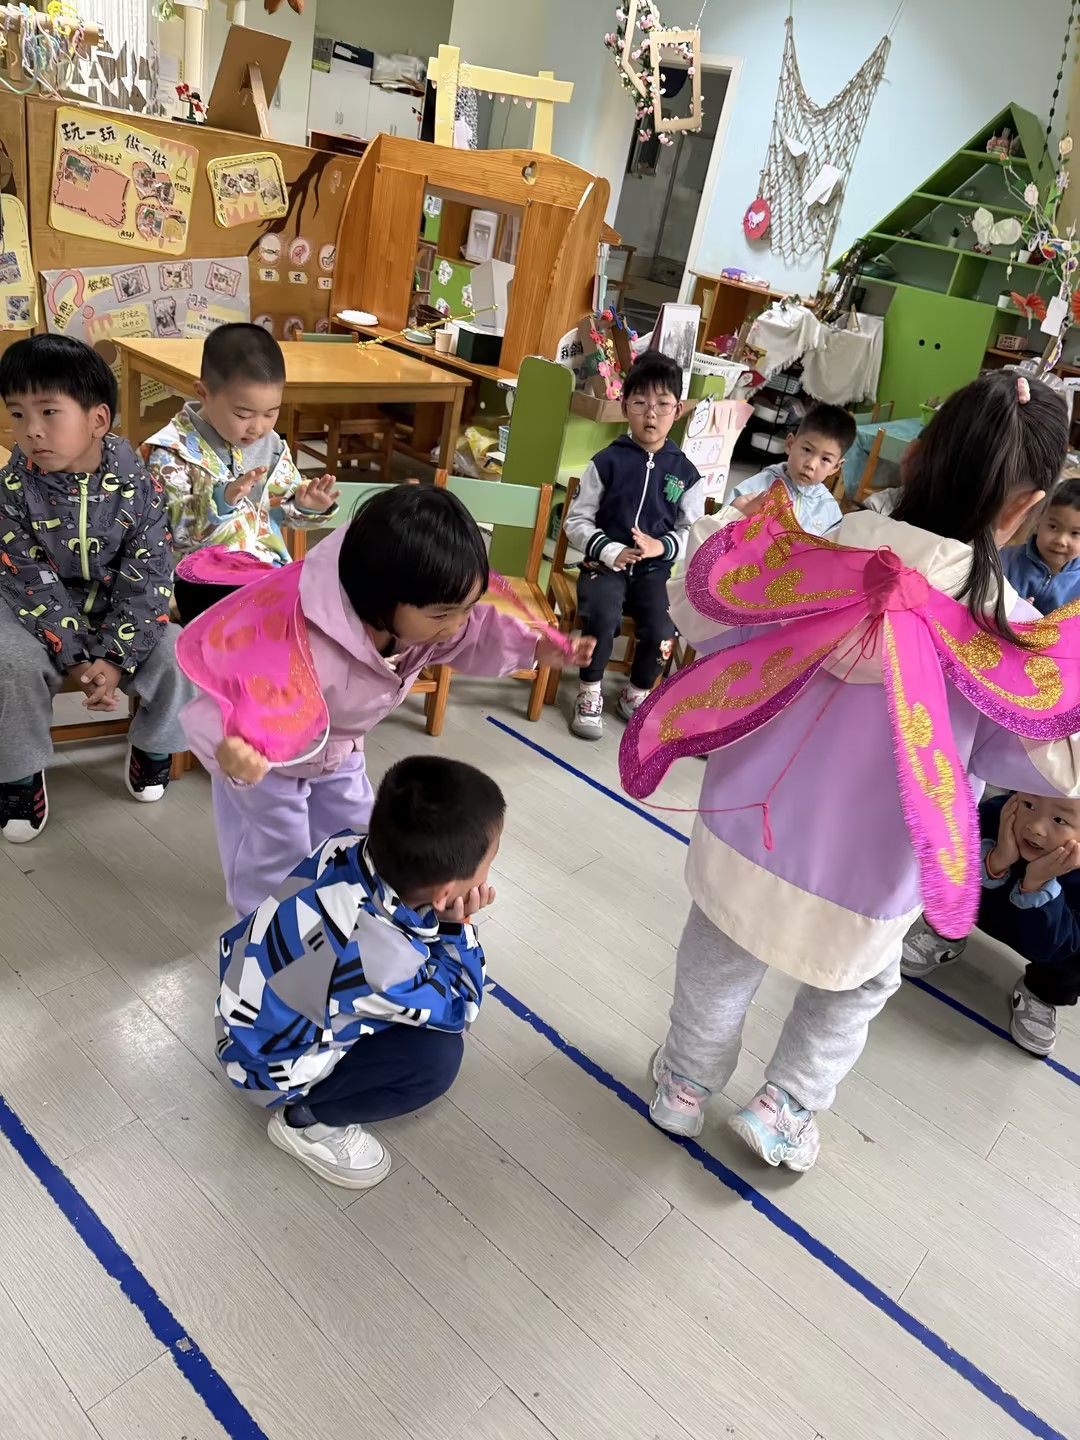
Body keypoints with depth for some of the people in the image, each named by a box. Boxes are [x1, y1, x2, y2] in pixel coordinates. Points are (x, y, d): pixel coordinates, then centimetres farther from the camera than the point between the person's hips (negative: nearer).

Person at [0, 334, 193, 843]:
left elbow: (148, 579, -16)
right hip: (41, 608, 0)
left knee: (179, 660, -20)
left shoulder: (137, 486, -16)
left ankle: (152, 743, 12)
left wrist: (114, 658, -24)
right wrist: (75, 659, -24)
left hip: (121, 606, 1)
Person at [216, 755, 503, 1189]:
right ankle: (306, 1120, 2)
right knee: (436, 1056, -15)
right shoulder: (383, 962, -41)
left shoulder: (351, 847, -24)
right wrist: (456, 926, -23)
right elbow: (458, 1011, -19)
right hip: (270, 1062, -7)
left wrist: (444, 922, -17)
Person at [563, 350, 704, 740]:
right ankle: (590, 693, -5)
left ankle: (637, 694, 9)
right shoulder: (606, 462, -2)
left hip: (654, 570, 2)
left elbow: (693, 532, 6)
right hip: (604, 563, -2)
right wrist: (610, 551, -17)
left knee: (661, 632, -22)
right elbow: (576, 522, -1)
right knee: (602, 617, -31)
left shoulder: (685, 473, 3)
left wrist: (663, 546, -15)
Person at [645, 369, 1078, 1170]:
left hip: (752, 829, 2)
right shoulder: (1011, 629, -21)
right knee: (855, 988, 30)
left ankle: (686, 1086, 48)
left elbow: (701, 623, -3)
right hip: (865, 874, -2)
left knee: (719, 966, 26)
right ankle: (785, 1108, 39)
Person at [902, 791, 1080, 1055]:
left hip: (1042, 929, -1)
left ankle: (1040, 994, 6)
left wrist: (1038, 883, -49)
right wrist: (998, 860, -49)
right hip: (985, 909, 1)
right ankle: (946, 938, 8)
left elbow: (1044, 947, -35)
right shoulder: (996, 814, -33)